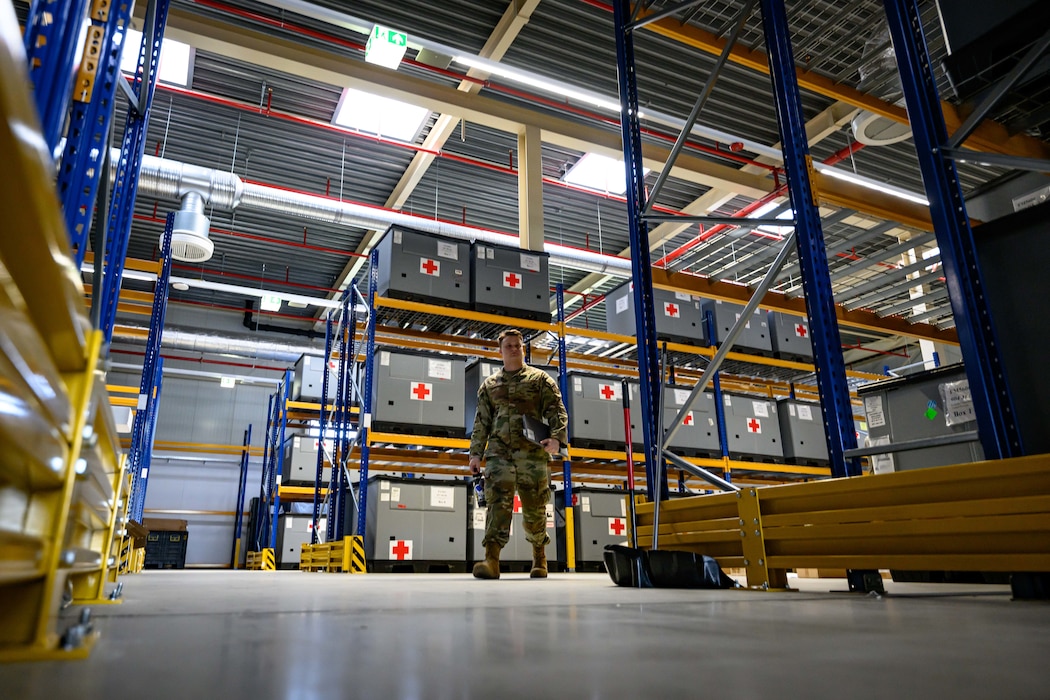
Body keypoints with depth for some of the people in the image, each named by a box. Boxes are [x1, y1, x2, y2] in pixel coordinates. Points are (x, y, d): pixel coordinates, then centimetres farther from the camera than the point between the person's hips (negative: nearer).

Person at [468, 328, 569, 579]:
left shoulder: (540, 379, 10)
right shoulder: (489, 385, 18)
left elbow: (556, 411, 1)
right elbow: (481, 422, 17)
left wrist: (556, 437, -17)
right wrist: (476, 453, 8)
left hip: (533, 454, -1)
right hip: (499, 453, 1)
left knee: (534, 508, 6)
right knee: (498, 503, -13)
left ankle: (539, 558, 25)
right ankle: (492, 561, -20)